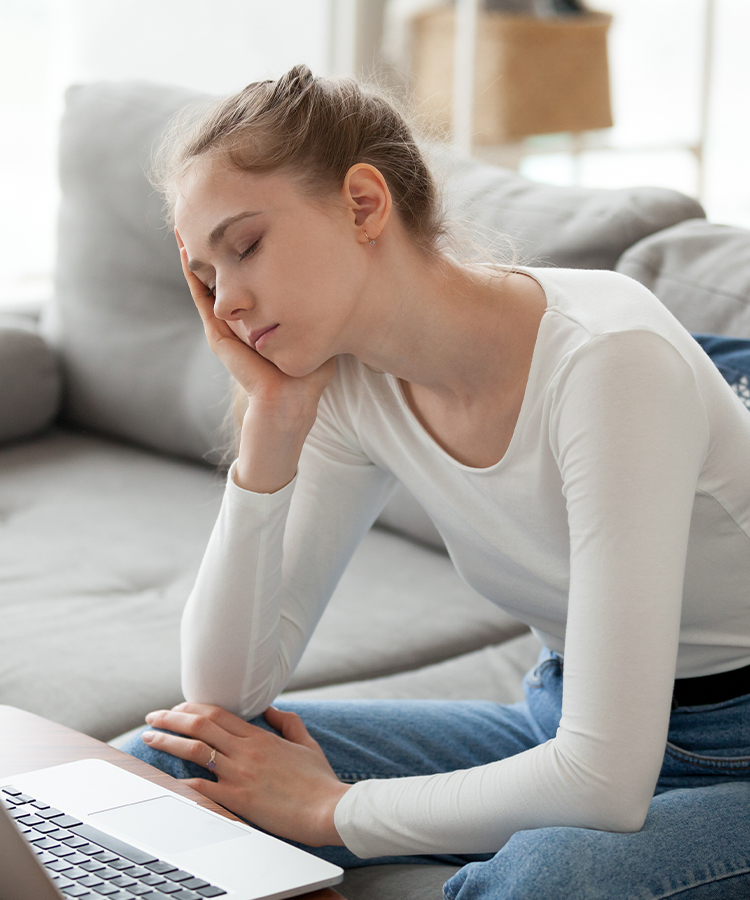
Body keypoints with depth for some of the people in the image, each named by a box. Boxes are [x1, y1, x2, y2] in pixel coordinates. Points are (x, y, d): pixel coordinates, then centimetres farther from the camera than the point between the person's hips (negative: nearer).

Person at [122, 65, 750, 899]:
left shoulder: (606, 360, -28)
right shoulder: (351, 385, -5)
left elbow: (604, 782, -31)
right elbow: (223, 695, -6)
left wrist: (331, 807, -18)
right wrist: (272, 422, -15)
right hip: (567, 728, 6)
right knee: (165, 763, -7)